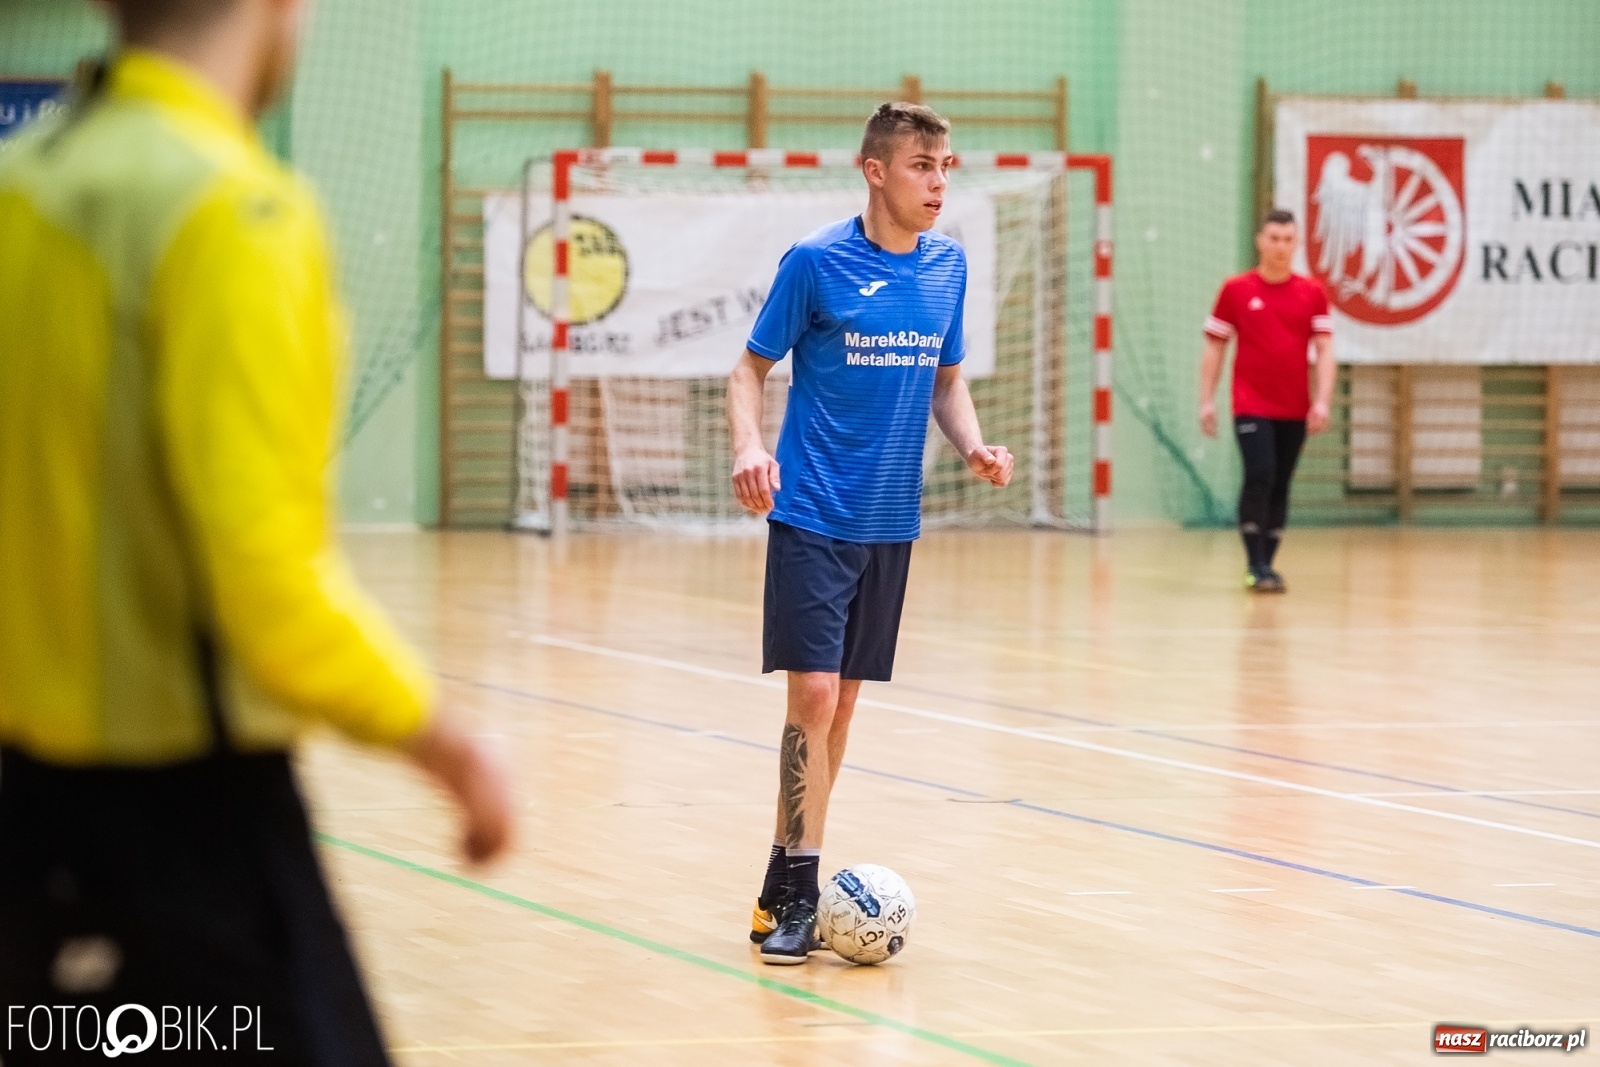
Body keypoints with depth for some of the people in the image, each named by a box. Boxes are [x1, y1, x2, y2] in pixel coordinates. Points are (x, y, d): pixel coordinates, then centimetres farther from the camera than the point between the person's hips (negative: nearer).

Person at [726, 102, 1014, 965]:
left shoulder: (947, 266, 7)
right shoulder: (815, 263, -8)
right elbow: (751, 369, -2)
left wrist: (973, 445, -1)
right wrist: (748, 448, -20)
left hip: (889, 521, 6)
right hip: (812, 515, -5)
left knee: (843, 699, 9)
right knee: (813, 693, -12)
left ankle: (788, 883, 18)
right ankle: (792, 894, -6)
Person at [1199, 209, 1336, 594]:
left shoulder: (1312, 294, 5)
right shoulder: (1236, 290, 1)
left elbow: (1324, 349, 2)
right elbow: (1214, 347, 5)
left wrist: (1322, 401, -9)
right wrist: (1207, 400, -1)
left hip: (1294, 409, 3)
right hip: (1252, 406, -3)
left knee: (1280, 486, 7)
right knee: (1259, 476, -17)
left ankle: (1267, 565, 15)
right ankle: (1255, 565, -13)